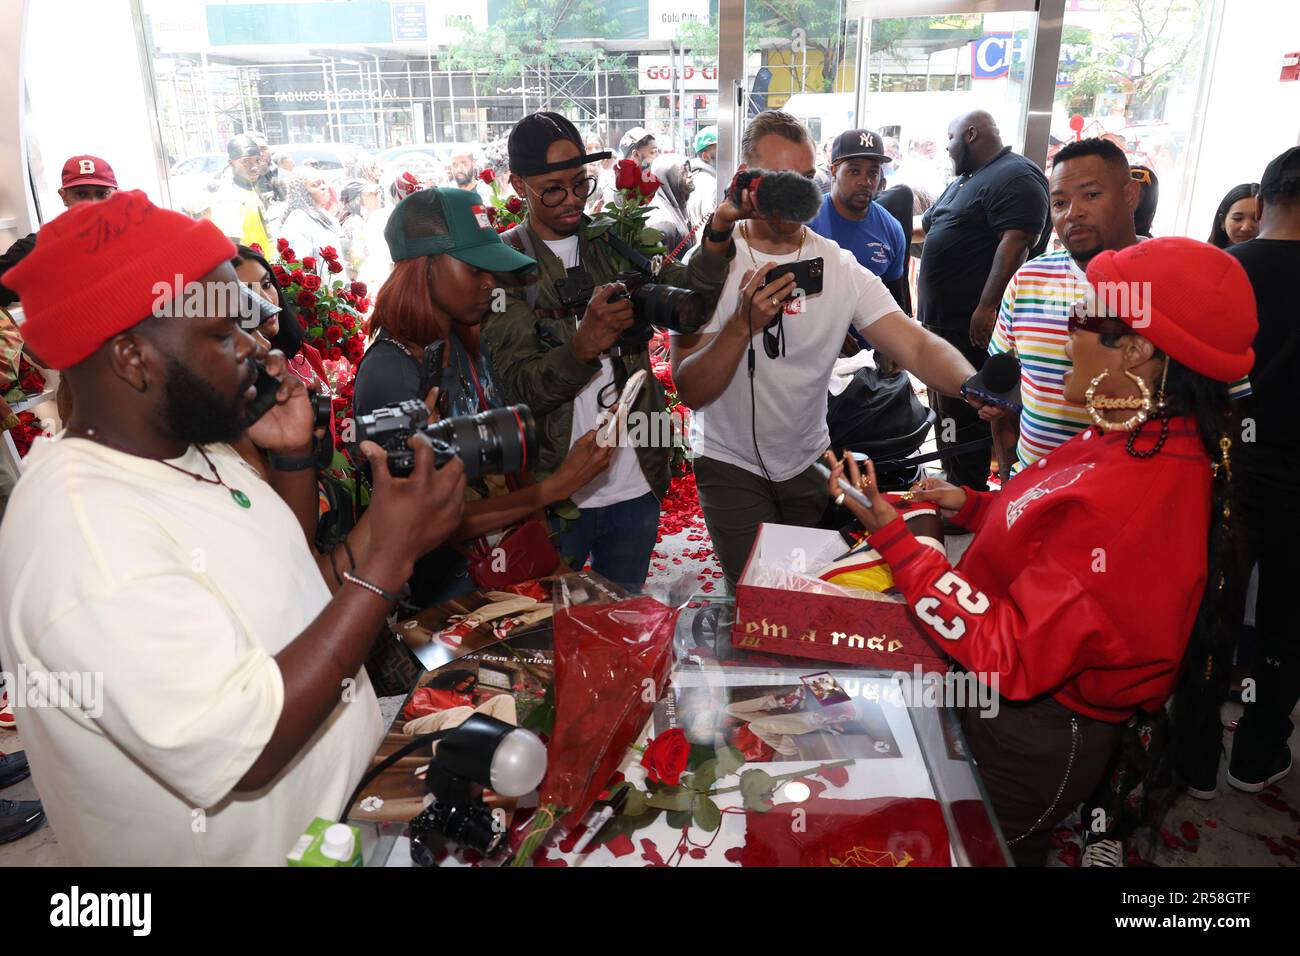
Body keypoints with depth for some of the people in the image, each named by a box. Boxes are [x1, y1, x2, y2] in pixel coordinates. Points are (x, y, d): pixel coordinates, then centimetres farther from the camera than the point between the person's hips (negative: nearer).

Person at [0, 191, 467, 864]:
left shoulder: (192, 450, -2)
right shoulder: (82, 532, -30)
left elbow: (286, 588, 8)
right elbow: (242, 749, -32)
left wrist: (293, 456, -6)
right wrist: (387, 559, -32)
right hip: (247, 847, -8)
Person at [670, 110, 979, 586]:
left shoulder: (841, 268, -7)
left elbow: (917, 345, -17)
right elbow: (691, 392, -20)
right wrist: (744, 324, -34)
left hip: (809, 460, 3)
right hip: (731, 464, -3)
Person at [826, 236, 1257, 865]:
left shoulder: (1129, 499, -35)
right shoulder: (1156, 441, -3)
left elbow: (1010, 657, -32)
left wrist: (891, 536, -32)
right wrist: (973, 506, 3)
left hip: (1027, 746, -8)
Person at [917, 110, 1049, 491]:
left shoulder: (1015, 177, -12)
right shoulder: (964, 181, 21)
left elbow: (1017, 243, -23)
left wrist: (987, 307, -29)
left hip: (973, 327, -11)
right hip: (941, 320, 11)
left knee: (963, 416, -9)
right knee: (944, 409, 17)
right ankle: (951, 482, 29)